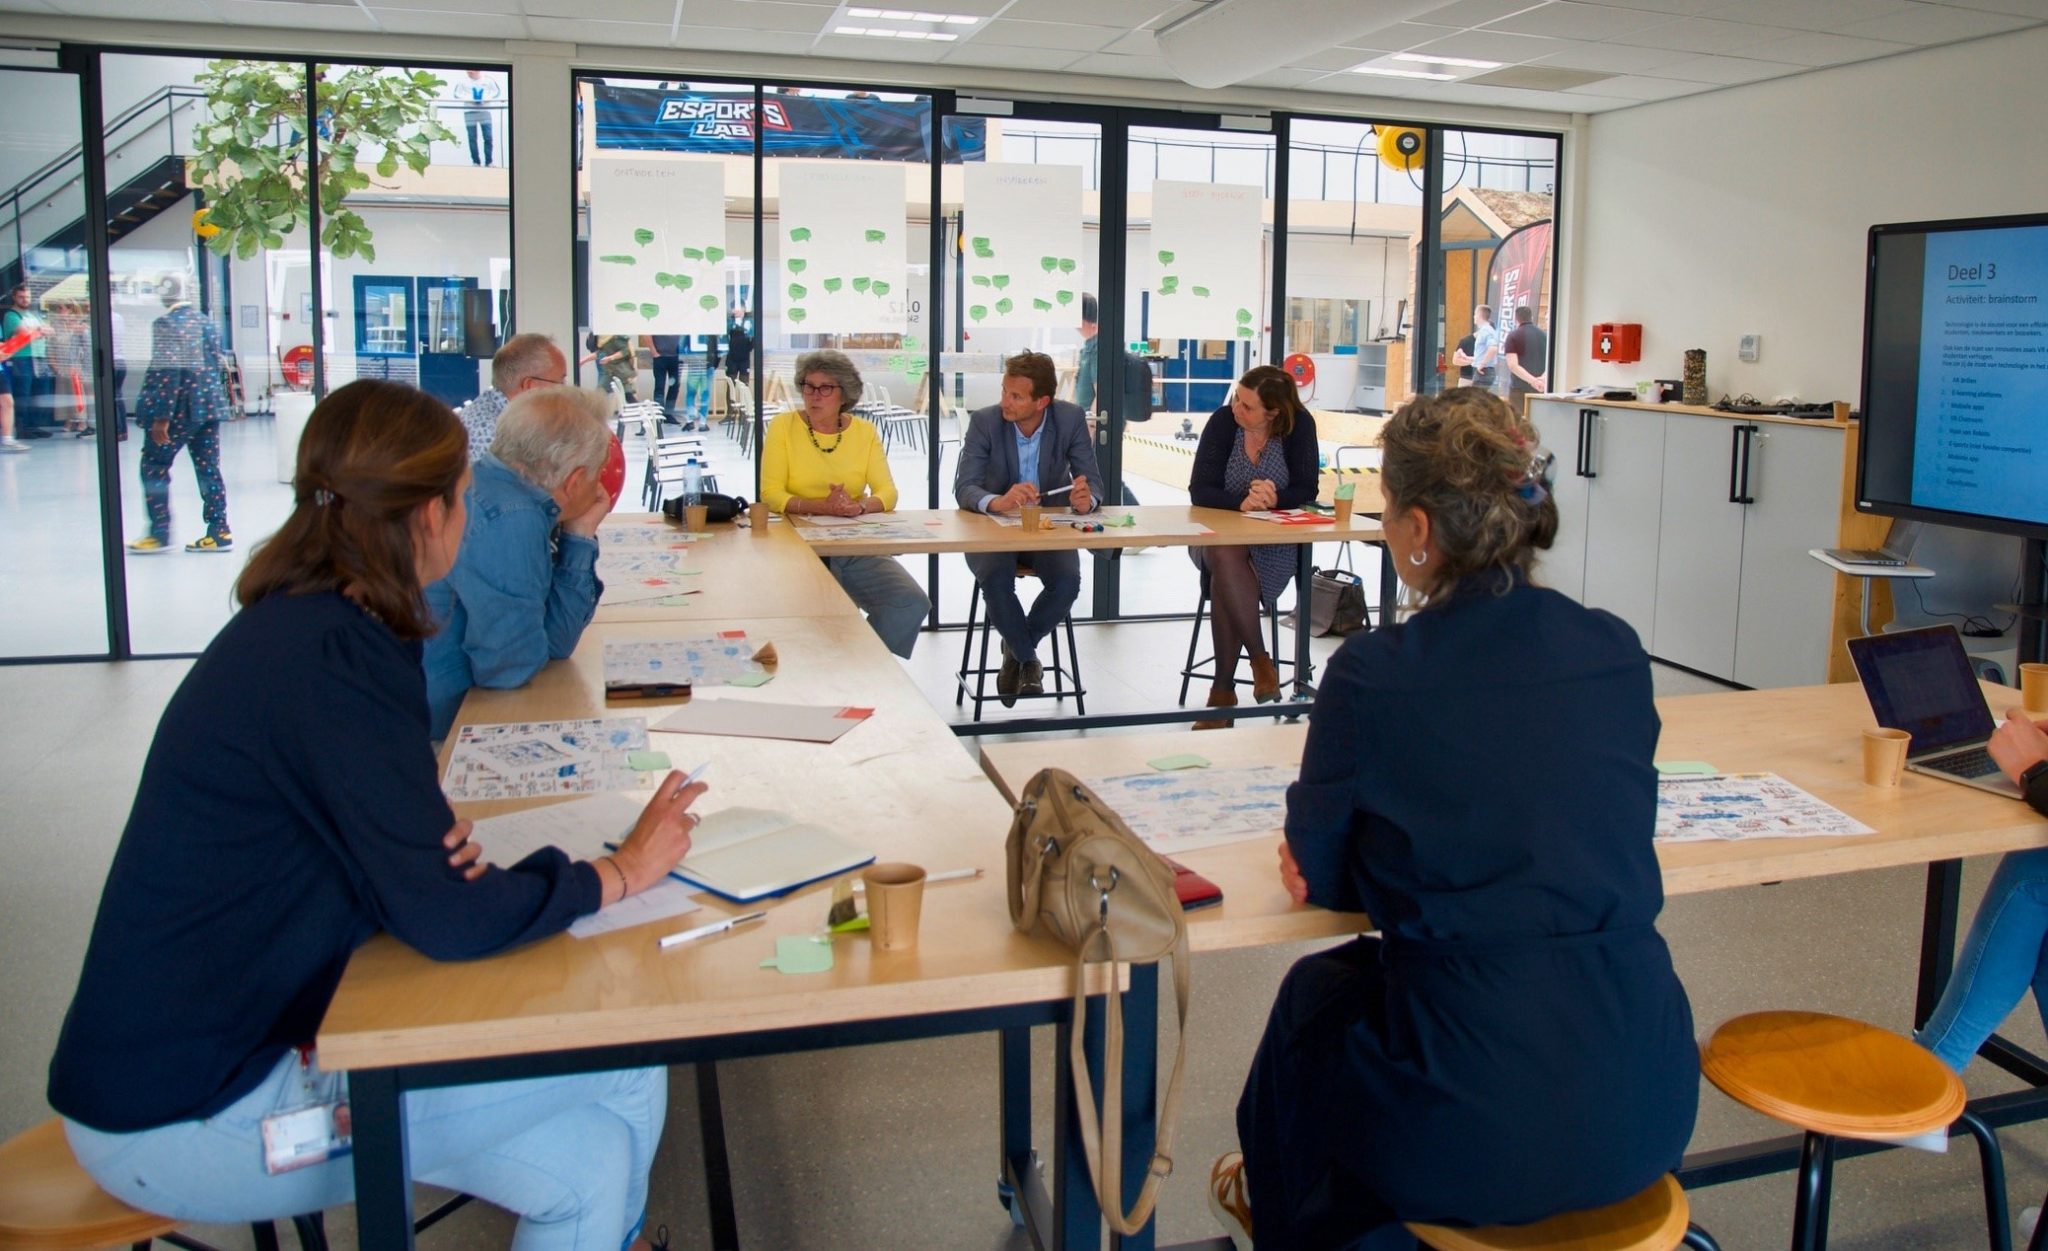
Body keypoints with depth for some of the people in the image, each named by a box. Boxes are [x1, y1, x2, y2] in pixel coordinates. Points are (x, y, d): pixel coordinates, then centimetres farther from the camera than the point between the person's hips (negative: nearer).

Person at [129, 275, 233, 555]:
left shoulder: (166, 324, -13)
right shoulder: (204, 321, 9)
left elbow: (167, 374, -18)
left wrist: (160, 417, -18)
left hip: (180, 410, -7)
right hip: (209, 406, 7)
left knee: (154, 467, 5)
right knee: (208, 469, 8)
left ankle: (160, 533, 5)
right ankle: (219, 532, 6)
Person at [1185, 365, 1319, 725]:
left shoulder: (1300, 426, -6)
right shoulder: (1222, 421, -7)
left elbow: (1307, 490, -6)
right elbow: (1199, 490, -11)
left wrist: (1275, 497, -27)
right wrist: (1241, 501, -30)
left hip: (1274, 540, -1)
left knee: (1224, 578, -32)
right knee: (1224, 558, -36)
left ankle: (1223, 689, -21)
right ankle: (1260, 660, -21)